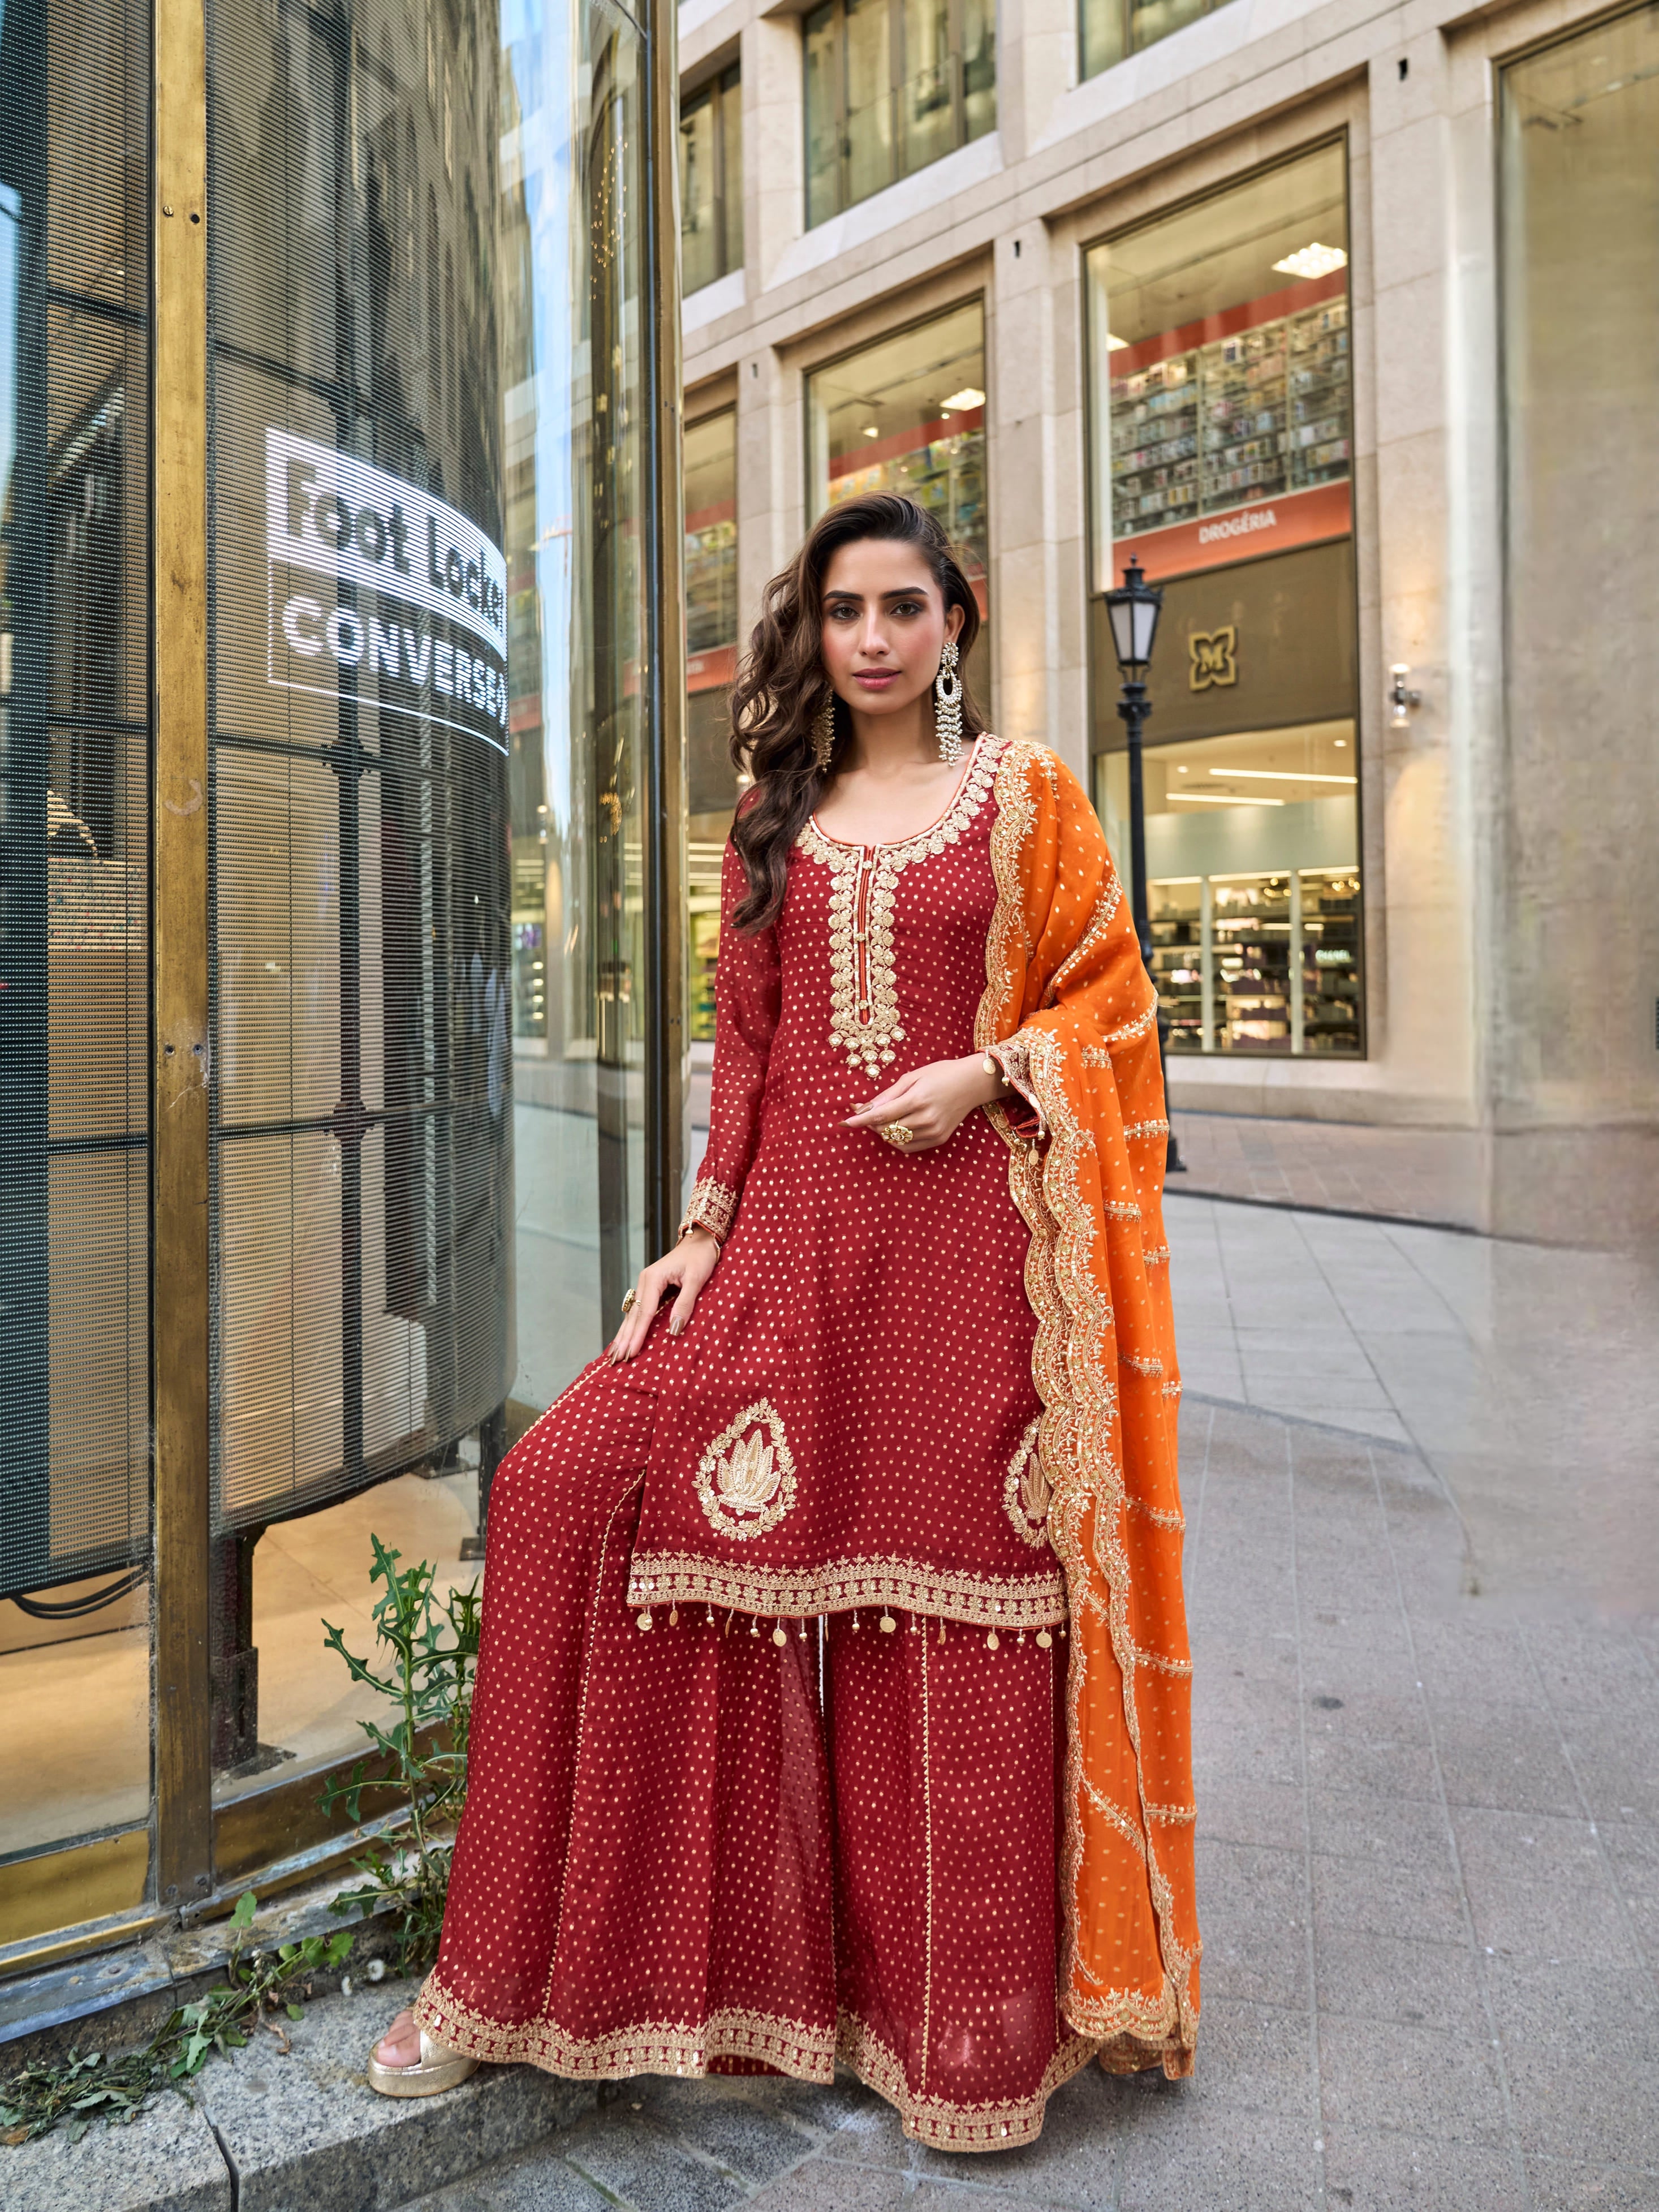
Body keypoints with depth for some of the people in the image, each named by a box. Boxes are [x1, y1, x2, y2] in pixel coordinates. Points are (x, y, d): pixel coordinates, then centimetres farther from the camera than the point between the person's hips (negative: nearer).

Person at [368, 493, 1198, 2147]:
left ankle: (966, 2023, 24)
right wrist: (701, 1232, 5)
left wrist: (984, 1075, -12)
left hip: (965, 1235, -3)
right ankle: (525, 1978, 9)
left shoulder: (1026, 799, 7)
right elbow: (742, 1048, 13)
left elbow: (1109, 1002, 6)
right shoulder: (774, 819, 15)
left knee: (954, 1576, 1)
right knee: (578, 1484, -9)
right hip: (794, 1233, 3)